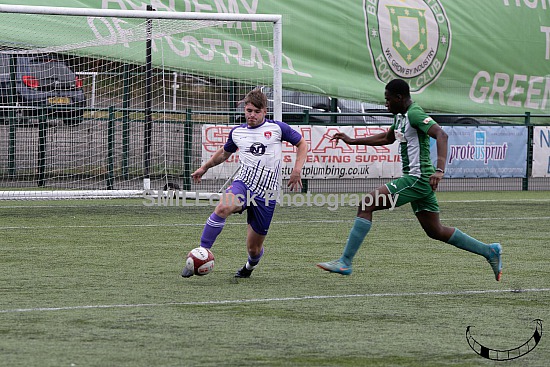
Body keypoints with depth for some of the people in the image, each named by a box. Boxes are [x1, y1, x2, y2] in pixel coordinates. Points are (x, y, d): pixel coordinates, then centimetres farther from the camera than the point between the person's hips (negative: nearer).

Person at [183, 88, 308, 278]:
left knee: (254, 248, 3)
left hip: (267, 192, -1)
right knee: (223, 208, -36)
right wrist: (204, 168, 34)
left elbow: (301, 144, 12)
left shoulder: (277, 128, 1)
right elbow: (224, 153, 31)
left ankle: (251, 265, 43)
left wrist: (297, 170, -1)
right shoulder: (237, 132, 11)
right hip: (243, 184, 1)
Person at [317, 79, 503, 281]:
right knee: (436, 232, 15)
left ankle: (345, 262, -14)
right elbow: (387, 138, 34)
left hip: (417, 179, -10)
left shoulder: (415, 114, -15)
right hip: (418, 180, 10)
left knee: (366, 205, -13)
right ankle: (489, 251, 20)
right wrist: (351, 141, 33)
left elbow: (441, 135, -28)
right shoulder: (401, 115, 16)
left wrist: (439, 170, -40)